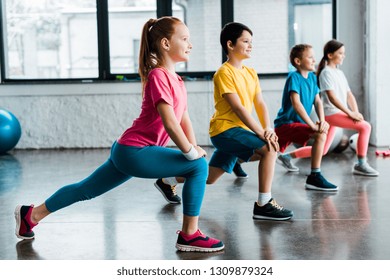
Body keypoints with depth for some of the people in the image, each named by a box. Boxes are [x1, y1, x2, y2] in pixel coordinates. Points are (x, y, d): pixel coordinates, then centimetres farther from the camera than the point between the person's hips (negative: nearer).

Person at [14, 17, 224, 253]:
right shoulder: (158, 76, -17)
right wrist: (191, 152, -15)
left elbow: (184, 119, 12)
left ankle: (32, 214, 34)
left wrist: (193, 148, 0)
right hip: (135, 151, -10)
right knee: (199, 166, -13)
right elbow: (169, 123, -23)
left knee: (86, 190, 21)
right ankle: (189, 235, -7)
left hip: (128, 152, 10)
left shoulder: (176, 79, 13)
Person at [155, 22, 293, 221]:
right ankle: (263, 205, -19)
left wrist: (268, 128, -14)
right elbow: (238, 108, -19)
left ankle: (167, 180, 39)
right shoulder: (224, 73, -13)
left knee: (209, 177, 18)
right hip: (225, 129, -8)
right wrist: (261, 133, -23)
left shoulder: (251, 73, 11)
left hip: (238, 130, 8)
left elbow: (260, 104, 3)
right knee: (269, 149, -24)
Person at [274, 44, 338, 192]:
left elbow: (317, 101, 3)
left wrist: (322, 121, -15)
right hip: (286, 123, -9)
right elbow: (296, 103, -27)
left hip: (297, 124, 9)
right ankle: (315, 177, -23)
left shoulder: (312, 77, 8)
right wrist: (312, 125, -30)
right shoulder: (294, 77, -16)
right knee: (320, 136, -27)